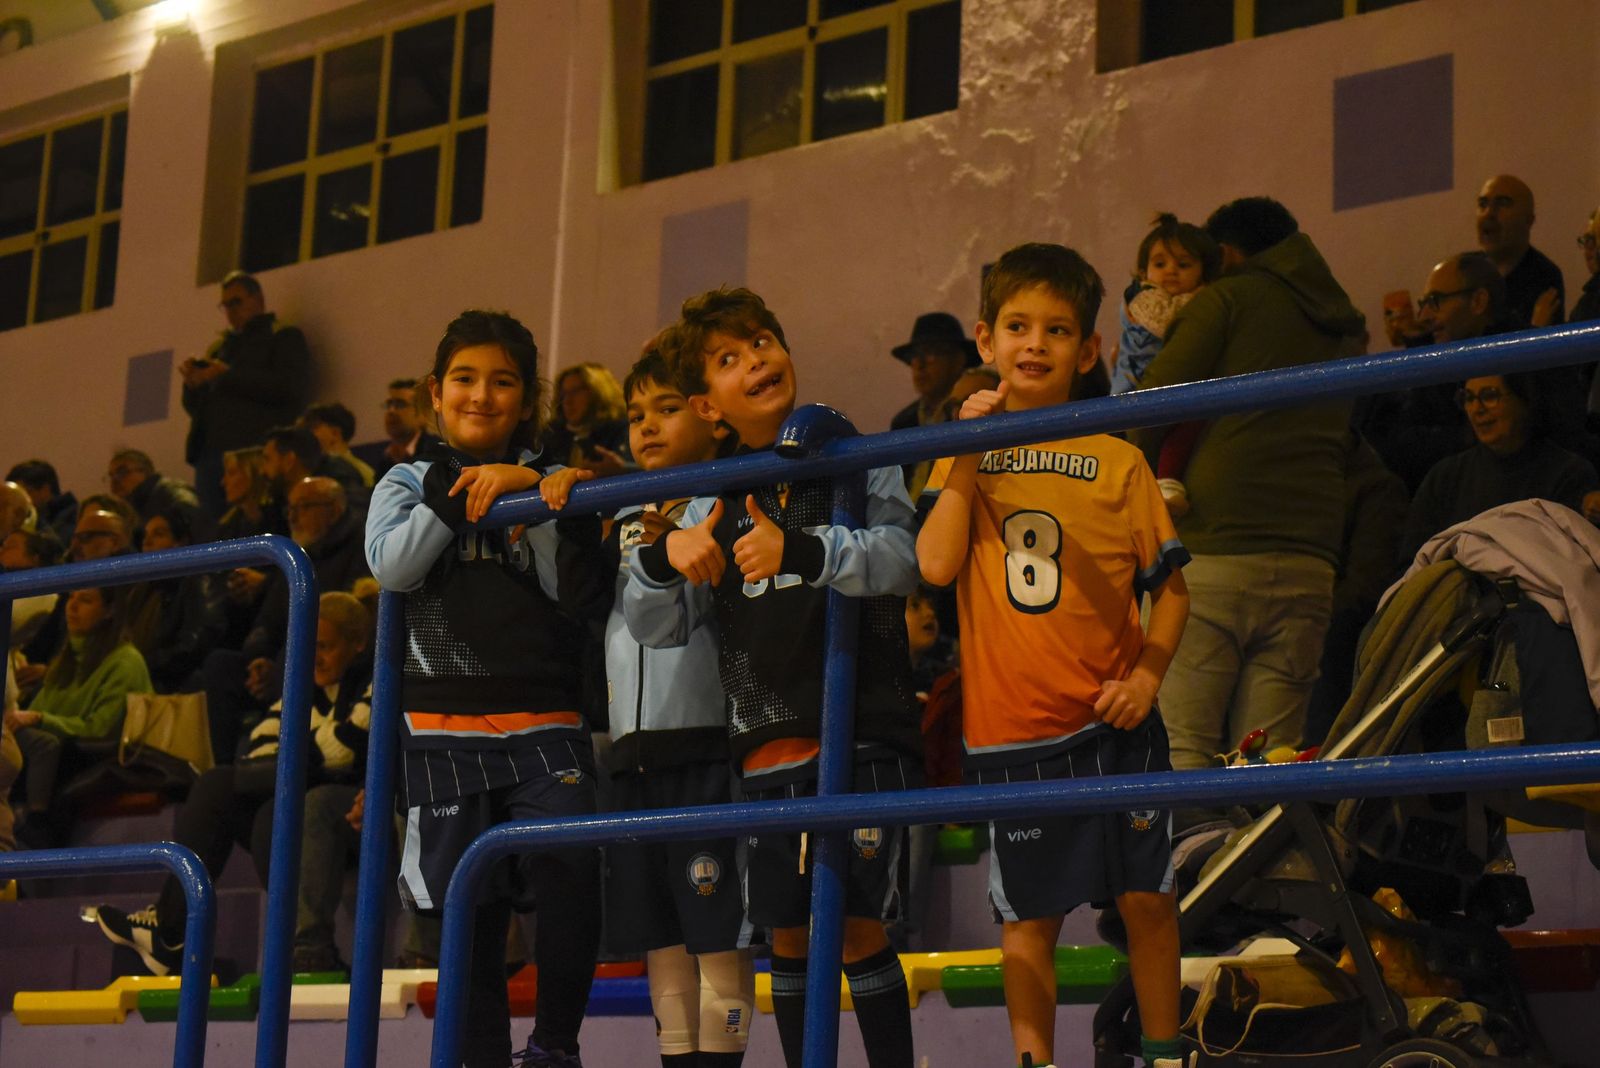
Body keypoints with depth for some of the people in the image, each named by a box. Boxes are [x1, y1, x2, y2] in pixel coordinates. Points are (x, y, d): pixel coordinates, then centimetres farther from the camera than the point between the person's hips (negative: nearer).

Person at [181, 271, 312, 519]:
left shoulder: (284, 336, 10)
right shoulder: (220, 346, 29)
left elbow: (290, 387, -8)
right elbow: (193, 406, 28)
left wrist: (227, 375, -9)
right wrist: (192, 382, 5)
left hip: (254, 452, -6)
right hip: (210, 451, 6)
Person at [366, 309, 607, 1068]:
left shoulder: (547, 485, 10)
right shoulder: (411, 481, 12)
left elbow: (583, 603, -1)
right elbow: (392, 566, -8)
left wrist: (546, 506, -12)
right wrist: (466, 487, -8)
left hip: (543, 723, -1)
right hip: (445, 727, 1)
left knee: (571, 868, -23)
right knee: (467, 909, 2)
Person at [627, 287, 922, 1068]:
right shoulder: (714, 507, 11)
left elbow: (902, 557, -15)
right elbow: (656, 628, 9)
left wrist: (800, 550, -29)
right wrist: (661, 558, -12)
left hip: (862, 730, -4)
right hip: (765, 742, 4)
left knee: (858, 925, -8)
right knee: (787, 934, 8)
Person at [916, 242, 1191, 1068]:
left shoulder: (1118, 462, 2)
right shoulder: (965, 457, 6)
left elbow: (1170, 588, 4)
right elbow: (936, 564, -9)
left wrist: (1148, 674, -11)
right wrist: (967, 455, -9)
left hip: (1112, 722, 0)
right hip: (1009, 727, 1)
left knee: (1145, 895, 4)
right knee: (1028, 913, 7)